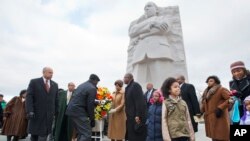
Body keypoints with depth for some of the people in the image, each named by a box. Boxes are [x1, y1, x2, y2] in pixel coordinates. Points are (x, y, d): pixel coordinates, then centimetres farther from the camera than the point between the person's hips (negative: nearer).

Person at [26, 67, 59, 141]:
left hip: (49, 114, 2)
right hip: (36, 113, -2)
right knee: (34, 134, 9)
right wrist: (29, 111, -16)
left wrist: (55, 113, 8)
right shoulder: (34, 82, 1)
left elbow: (55, 100, 11)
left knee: (44, 134, 1)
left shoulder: (55, 85, 11)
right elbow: (29, 97, -7)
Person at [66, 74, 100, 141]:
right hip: (79, 111, -10)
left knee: (81, 132, 19)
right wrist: (92, 119, -3)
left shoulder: (81, 85, 18)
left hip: (71, 109, 10)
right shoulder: (92, 88, -9)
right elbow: (90, 104, -10)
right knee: (87, 134, -7)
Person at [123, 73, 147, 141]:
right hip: (130, 116, 9)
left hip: (136, 116, -9)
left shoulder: (135, 85, -11)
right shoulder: (128, 87, 16)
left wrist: (138, 115, -22)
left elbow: (139, 101, -18)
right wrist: (127, 114, 14)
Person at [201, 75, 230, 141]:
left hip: (219, 118, -8)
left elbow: (231, 99, -17)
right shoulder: (207, 92, 19)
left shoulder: (221, 89, -6)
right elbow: (204, 103, 23)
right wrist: (201, 111, 7)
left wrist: (220, 108, -21)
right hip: (210, 119, 8)